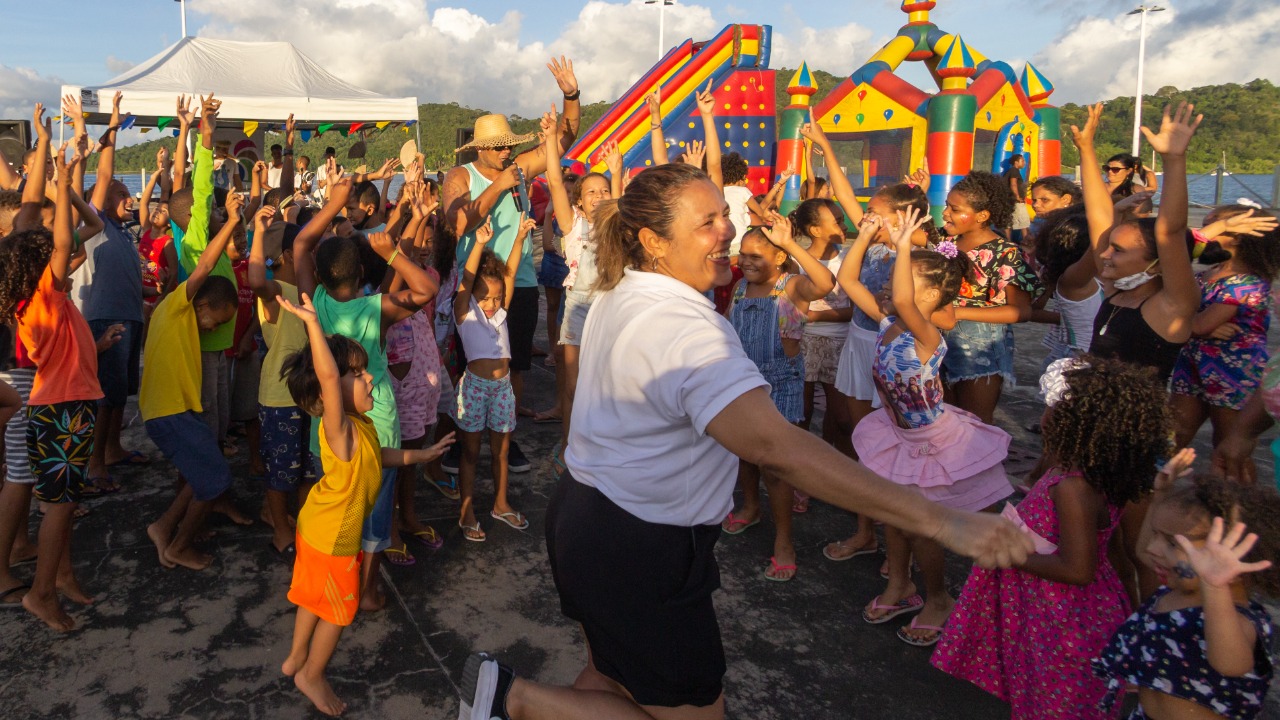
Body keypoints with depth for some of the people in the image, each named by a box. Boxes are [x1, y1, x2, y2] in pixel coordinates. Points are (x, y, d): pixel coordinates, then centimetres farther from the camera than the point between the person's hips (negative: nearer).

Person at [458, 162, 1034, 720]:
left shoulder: (618, 293, 2)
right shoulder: (686, 329, -28)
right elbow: (771, 445, -41)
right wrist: (938, 521, -41)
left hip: (582, 513, 10)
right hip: (640, 551, -10)